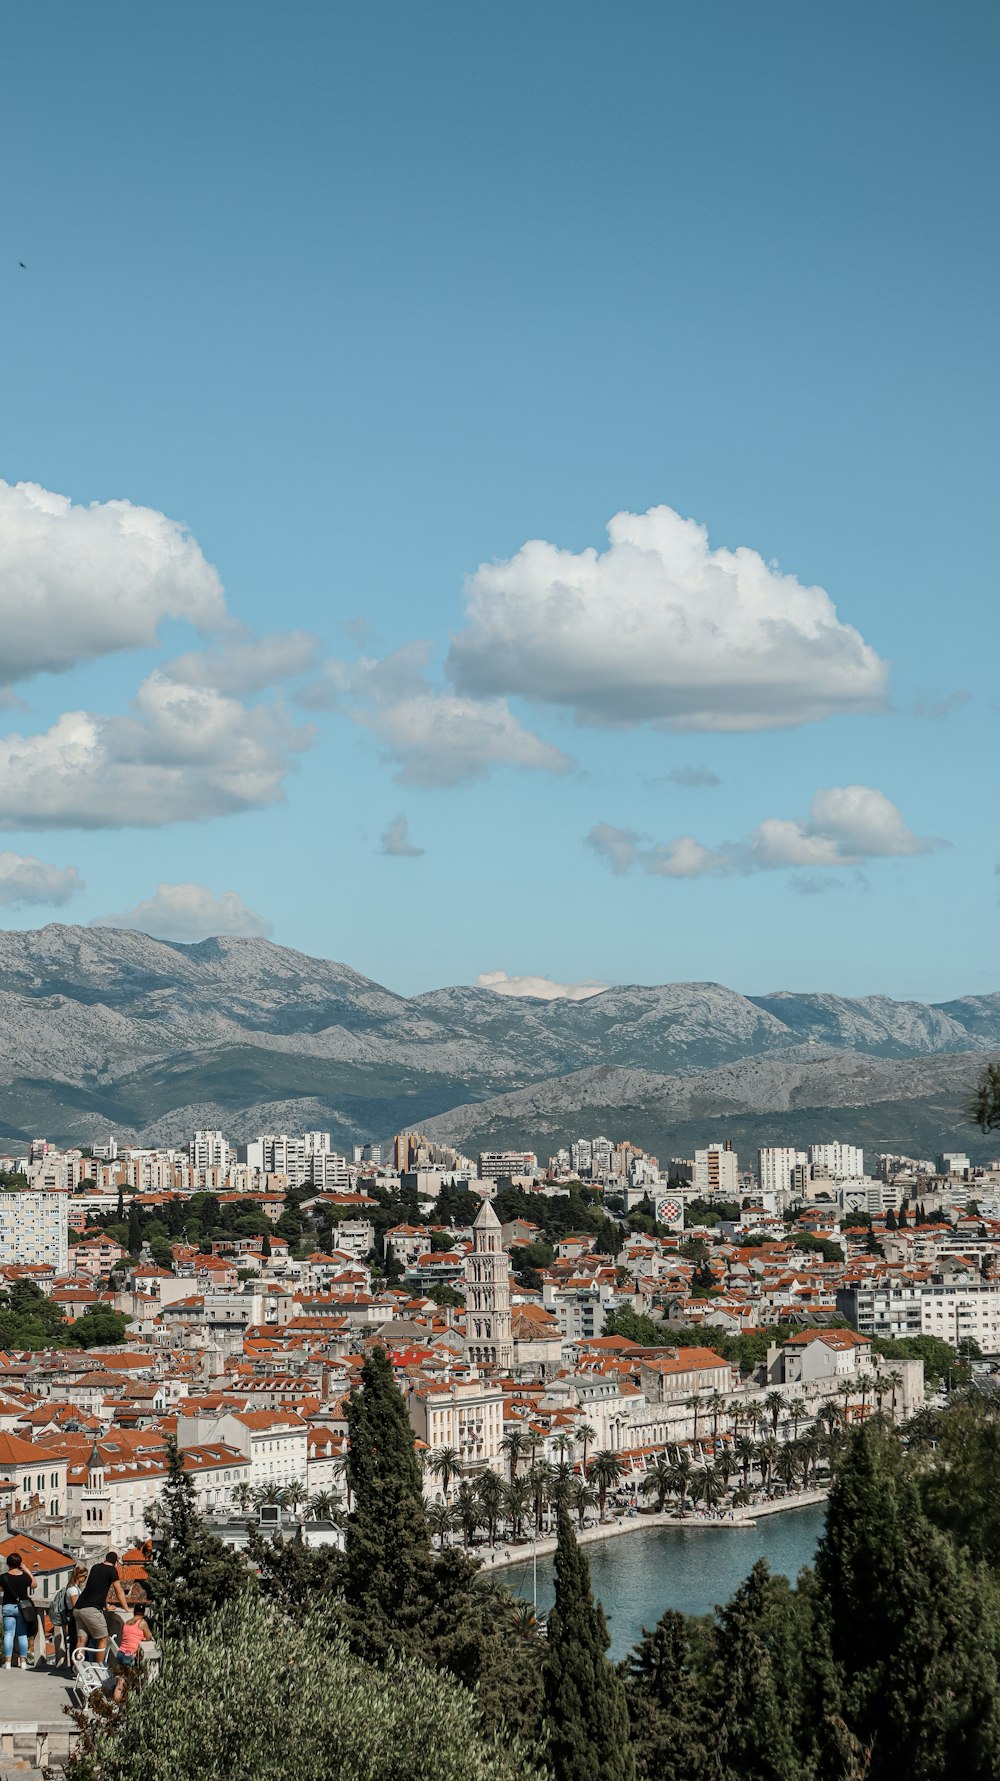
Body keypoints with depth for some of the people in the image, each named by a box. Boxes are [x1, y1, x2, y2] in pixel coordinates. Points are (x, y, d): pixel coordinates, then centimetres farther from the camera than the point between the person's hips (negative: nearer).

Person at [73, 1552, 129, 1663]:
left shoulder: (94, 1568, 22)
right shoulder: (111, 1570, 1)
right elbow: (119, 1592, 6)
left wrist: (105, 1605, 46)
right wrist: (126, 1609, 17)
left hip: (78, 1608, 7)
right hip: (91, 1609, -7)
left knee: (82, 1639, 5)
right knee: (103, 1639, 4)